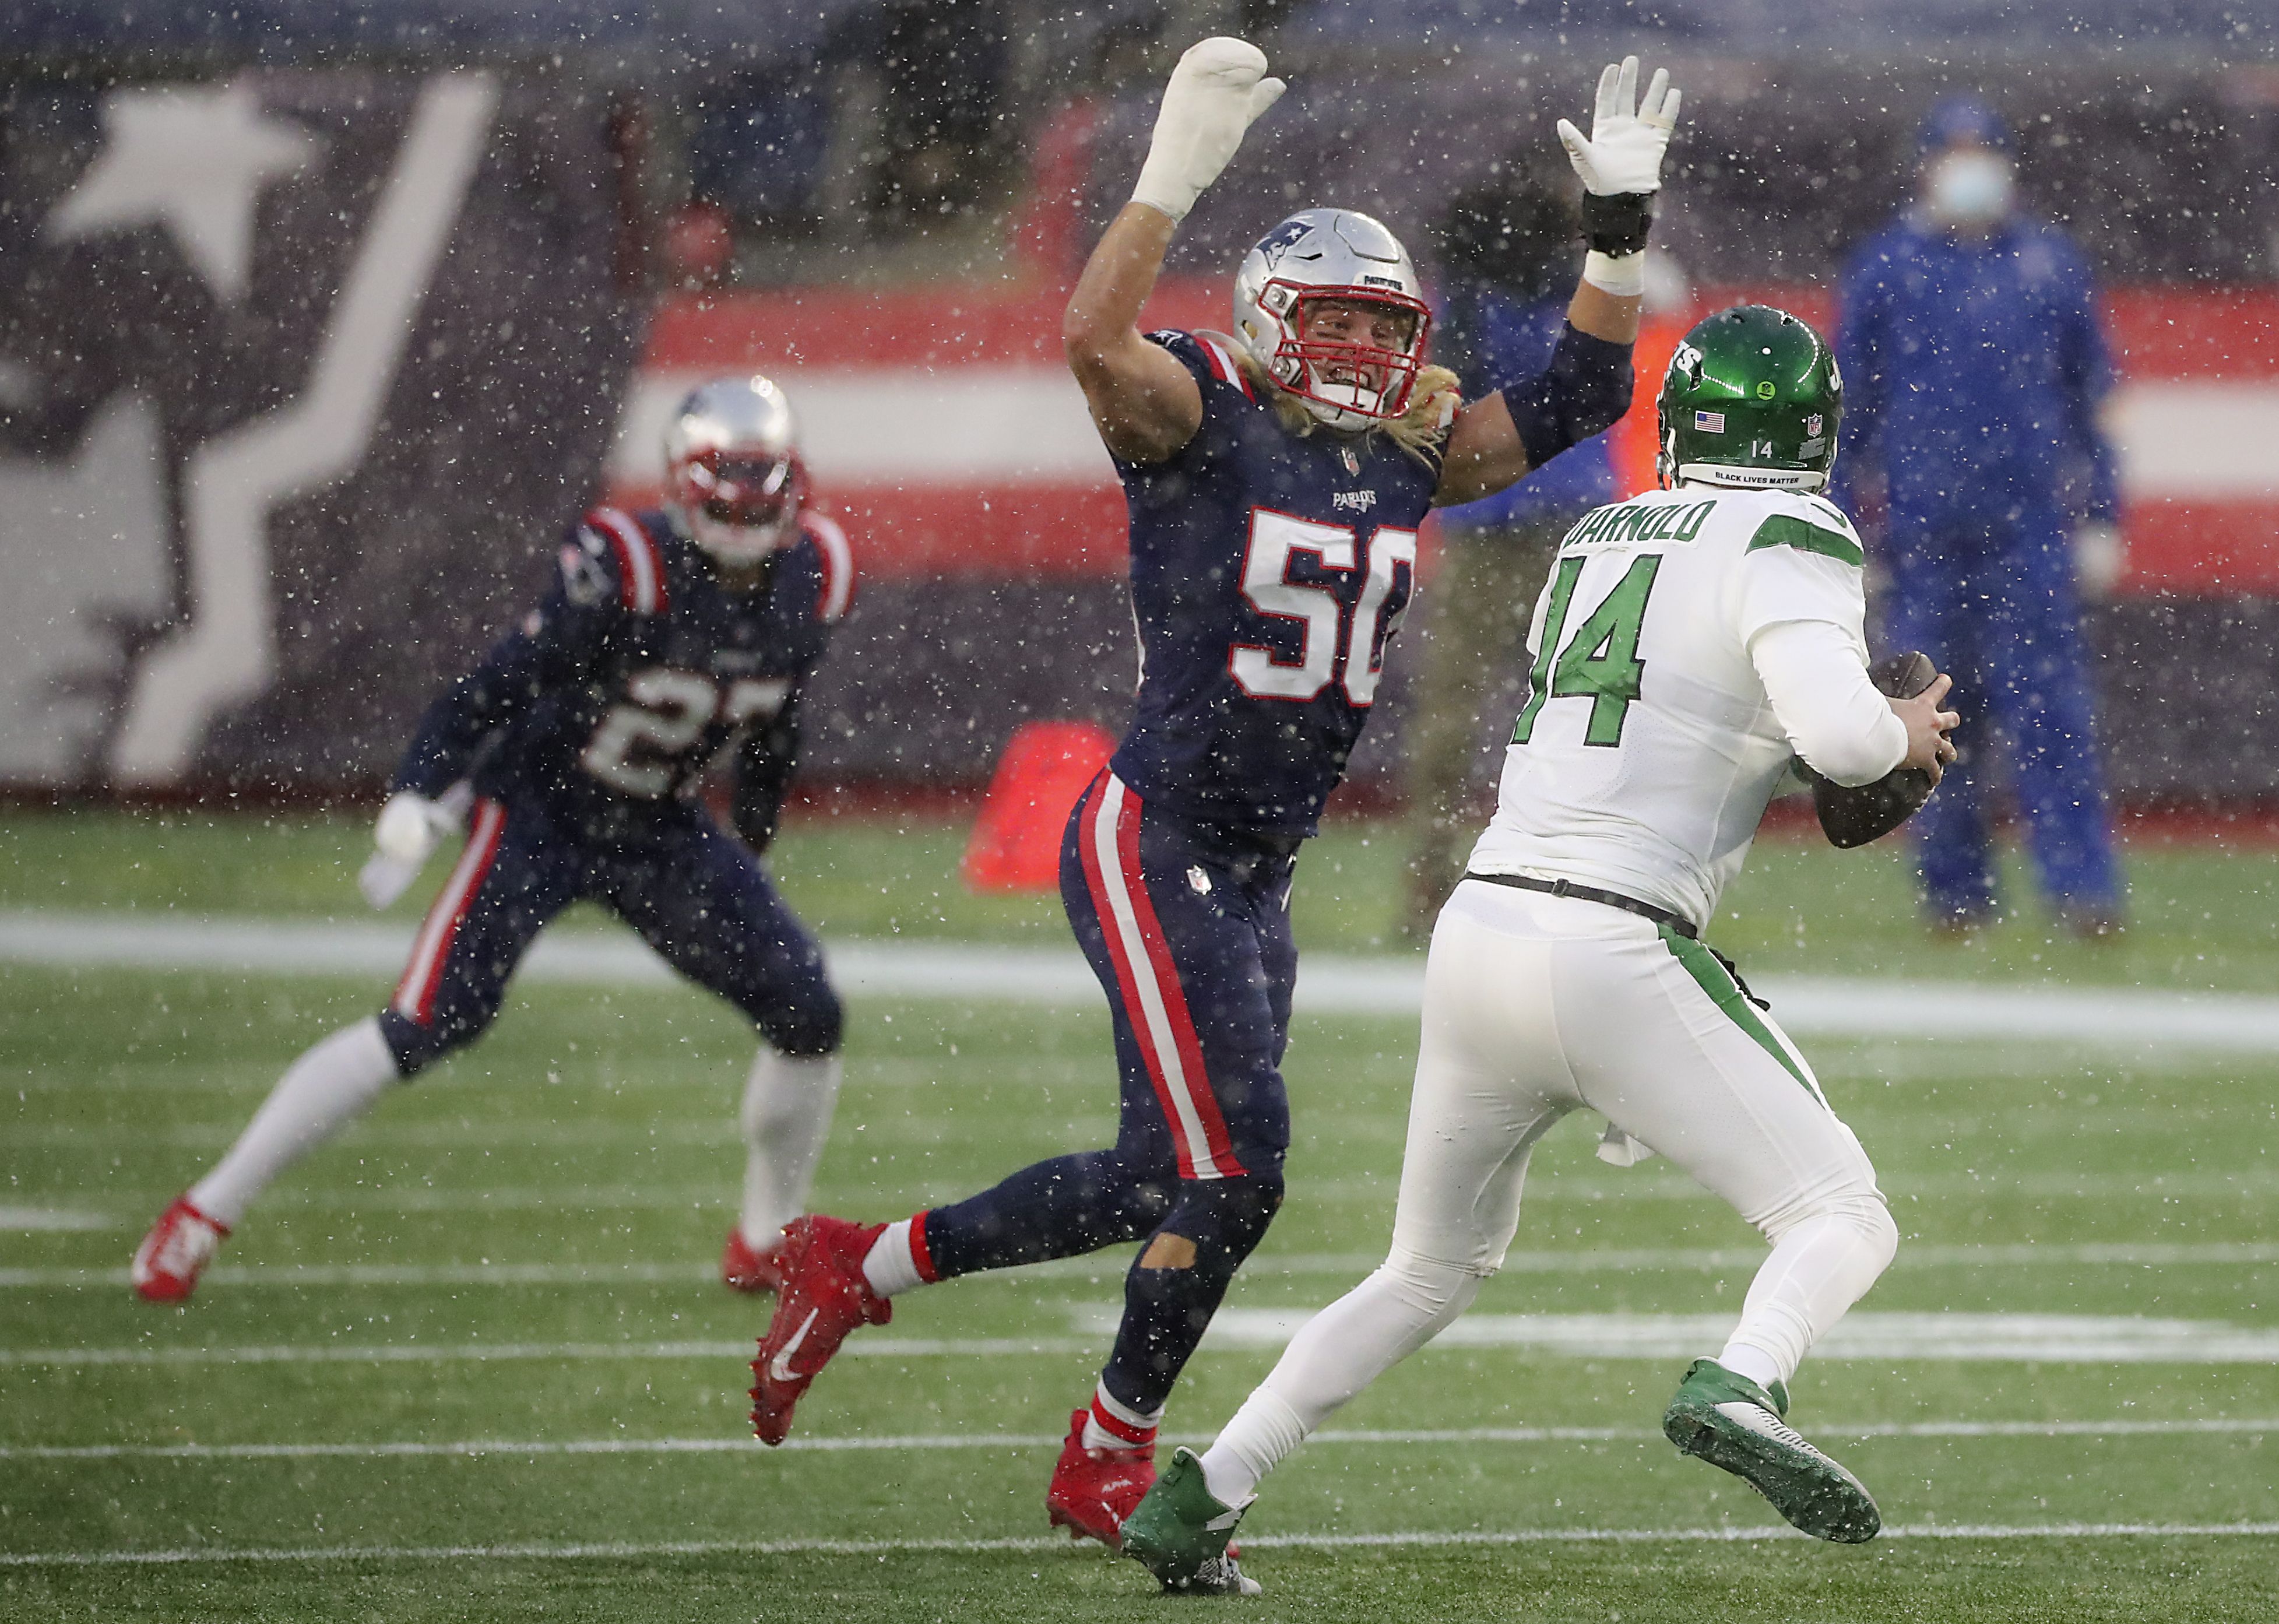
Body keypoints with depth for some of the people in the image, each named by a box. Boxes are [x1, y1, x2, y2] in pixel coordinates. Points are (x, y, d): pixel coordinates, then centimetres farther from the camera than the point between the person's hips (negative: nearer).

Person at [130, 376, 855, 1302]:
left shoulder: (812, 577, -6)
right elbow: (504, 685, -23)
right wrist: (417, 800, -29)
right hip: (540, 809, -6)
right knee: (429, 1025, -19)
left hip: (660, 830, 6)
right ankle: (204, 1216, -12)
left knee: (807, 1015, -3)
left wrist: (751, 860, 19)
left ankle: (768, 1244, 20)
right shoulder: (626, 566, -25)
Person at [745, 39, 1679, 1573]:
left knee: (1165, 1179, 9)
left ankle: (865, 1266, 26)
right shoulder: (1203, 424, -10)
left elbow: (1576, 397, 13)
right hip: (1153, 846, -8)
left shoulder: (1408, 456, 9)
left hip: (1259, 870, 8)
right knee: (1230, 1172, -10)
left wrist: (1622, 226, 2)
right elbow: (1097, 339, -29)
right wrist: (1178, 169, -36)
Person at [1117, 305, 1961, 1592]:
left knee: (1432, 1272, 24)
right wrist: (1906, 734, 3)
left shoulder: (1596, 543, 19)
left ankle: (1200, 1497, 18)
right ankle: (1741, 1387, -29)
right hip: (1614, 953, -7)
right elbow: (1840, 732, -19)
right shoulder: (1792, 544, -3)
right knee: (1845, 1221, 2)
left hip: (1482, 922, 7)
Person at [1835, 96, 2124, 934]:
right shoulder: (1885, 266, 7)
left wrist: (2101, 520, 10)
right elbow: (1848, 403, 9)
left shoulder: (2051, 262, 10)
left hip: (2032, 523, 0)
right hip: (1922, 521, 0)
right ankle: (1954, 889, 11)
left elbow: (2090, 395, 15)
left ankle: (2083, 888, -12)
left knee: (2049, 707, -8)